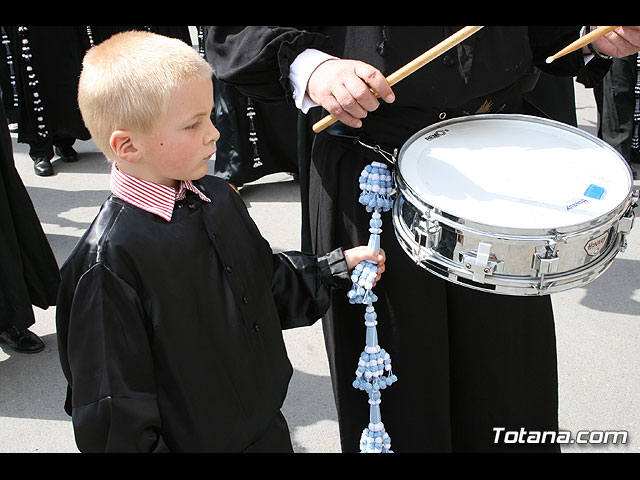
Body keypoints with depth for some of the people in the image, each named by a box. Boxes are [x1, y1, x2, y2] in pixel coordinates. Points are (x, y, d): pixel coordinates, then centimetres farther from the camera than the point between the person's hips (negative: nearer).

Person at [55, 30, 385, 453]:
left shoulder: (218, 197, -1)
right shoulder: (110, 258, -25)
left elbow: (269, 281, 14)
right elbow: (113, 408, -20)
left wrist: (337, 267, 6)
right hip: (192, 441, -7)